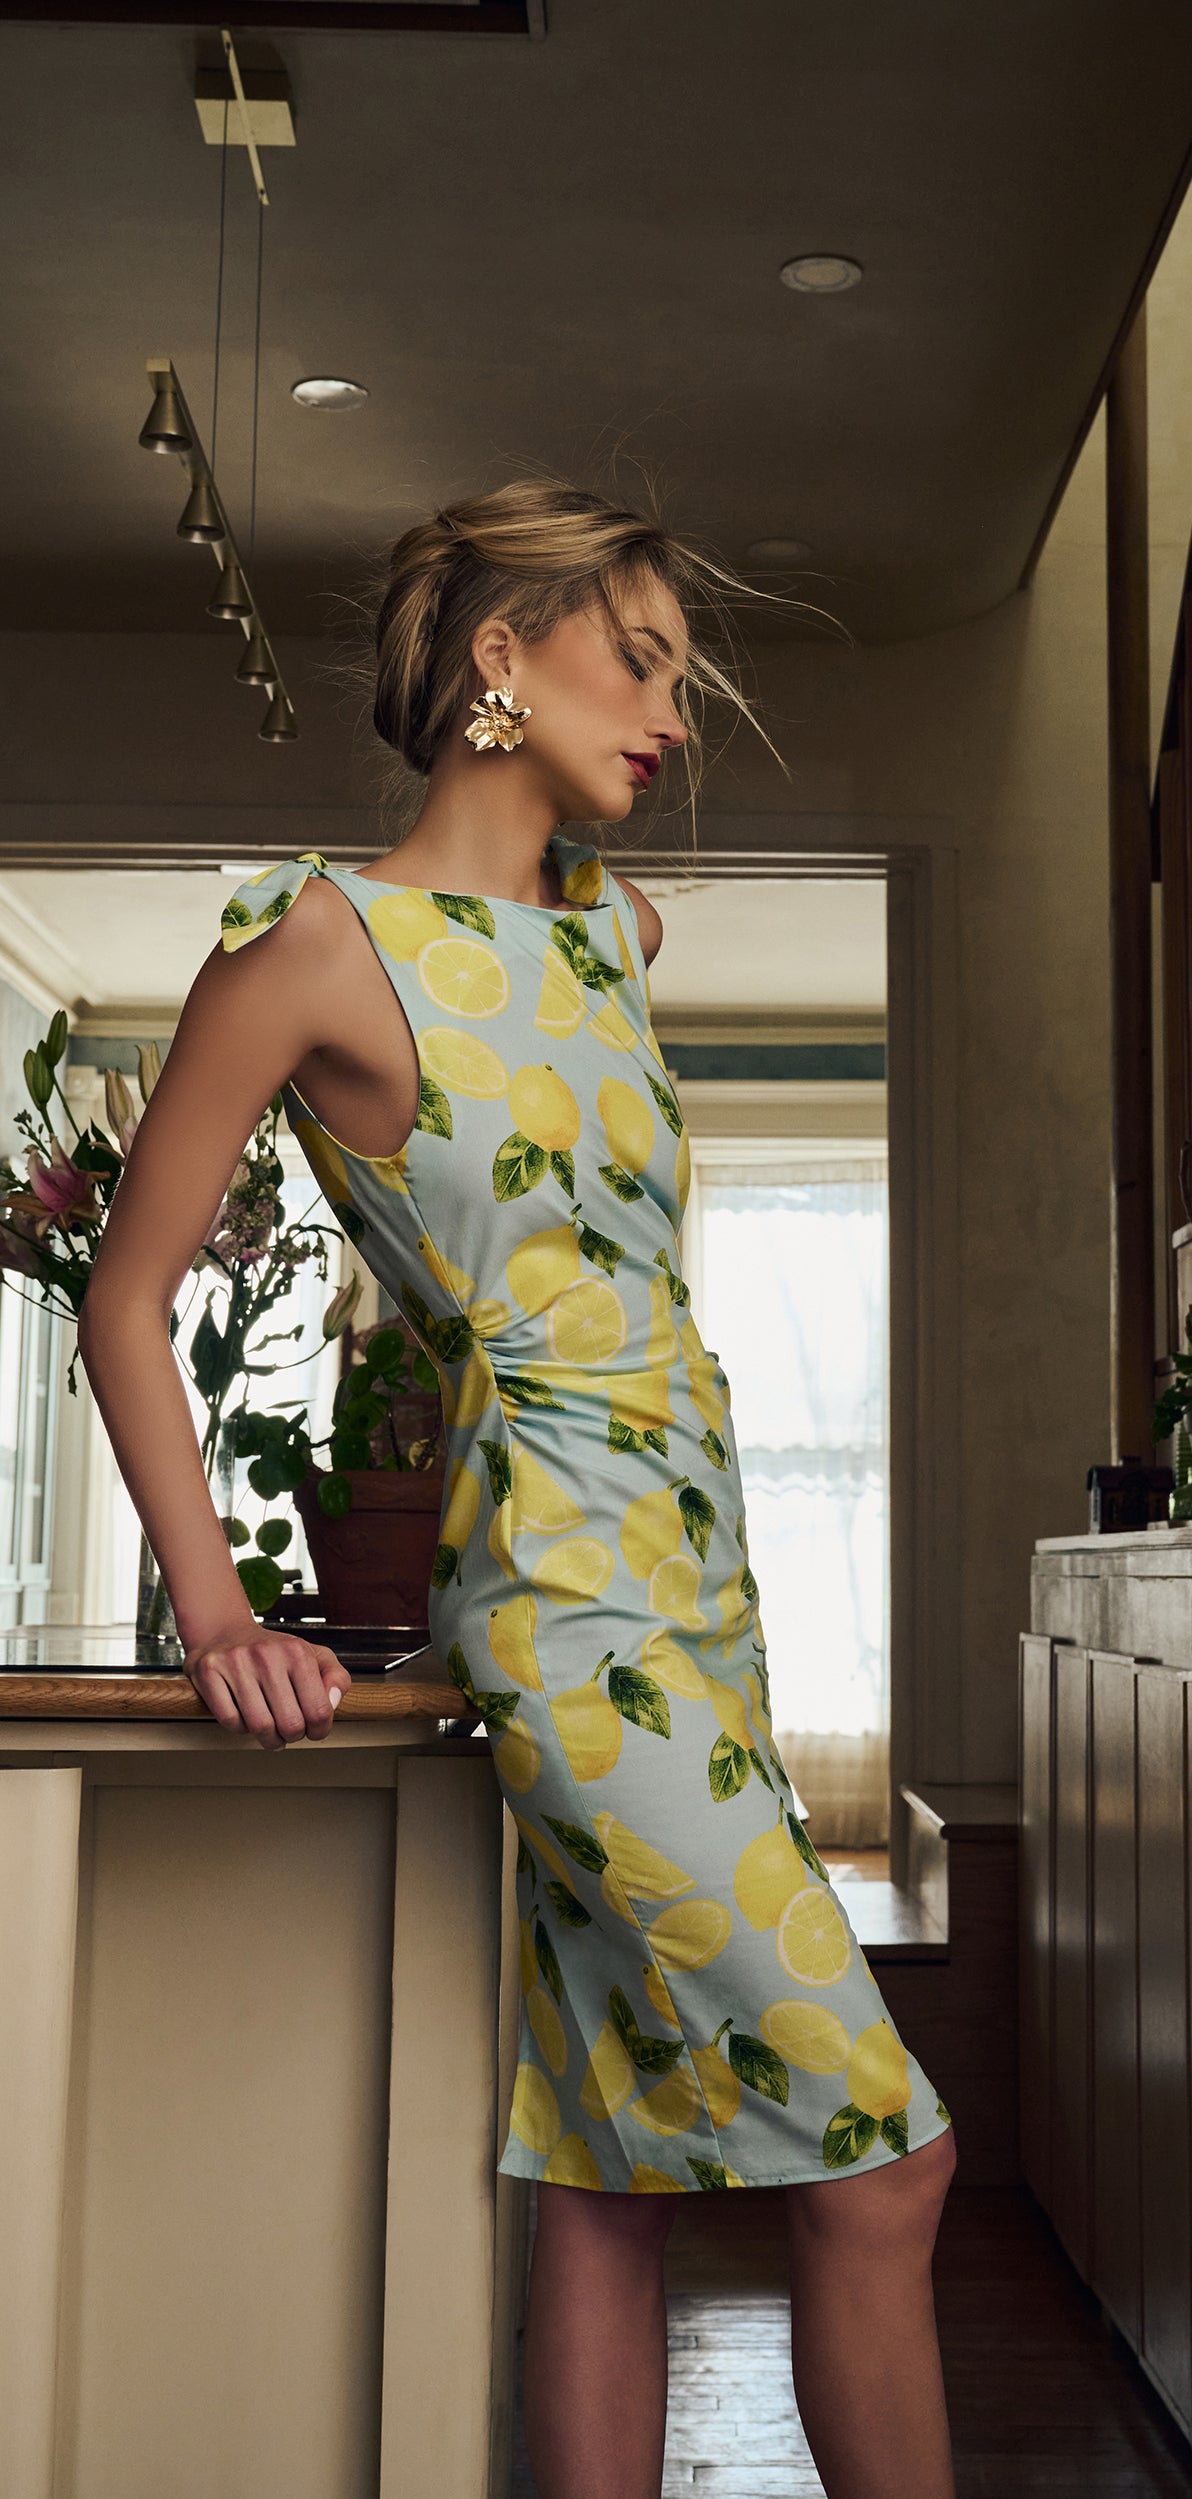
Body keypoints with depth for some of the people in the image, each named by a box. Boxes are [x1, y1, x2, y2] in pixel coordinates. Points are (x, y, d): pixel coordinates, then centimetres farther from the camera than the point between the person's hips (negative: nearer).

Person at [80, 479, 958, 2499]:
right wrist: (213, 1608, -10)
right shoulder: (322, 936, -8)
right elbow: (126, 1300, -5)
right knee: (877, 2159, -6)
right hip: (574, 1597, -8)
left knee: (618, 2175, 11)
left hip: (692, 1580, 8)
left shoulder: (609, 929, 13)